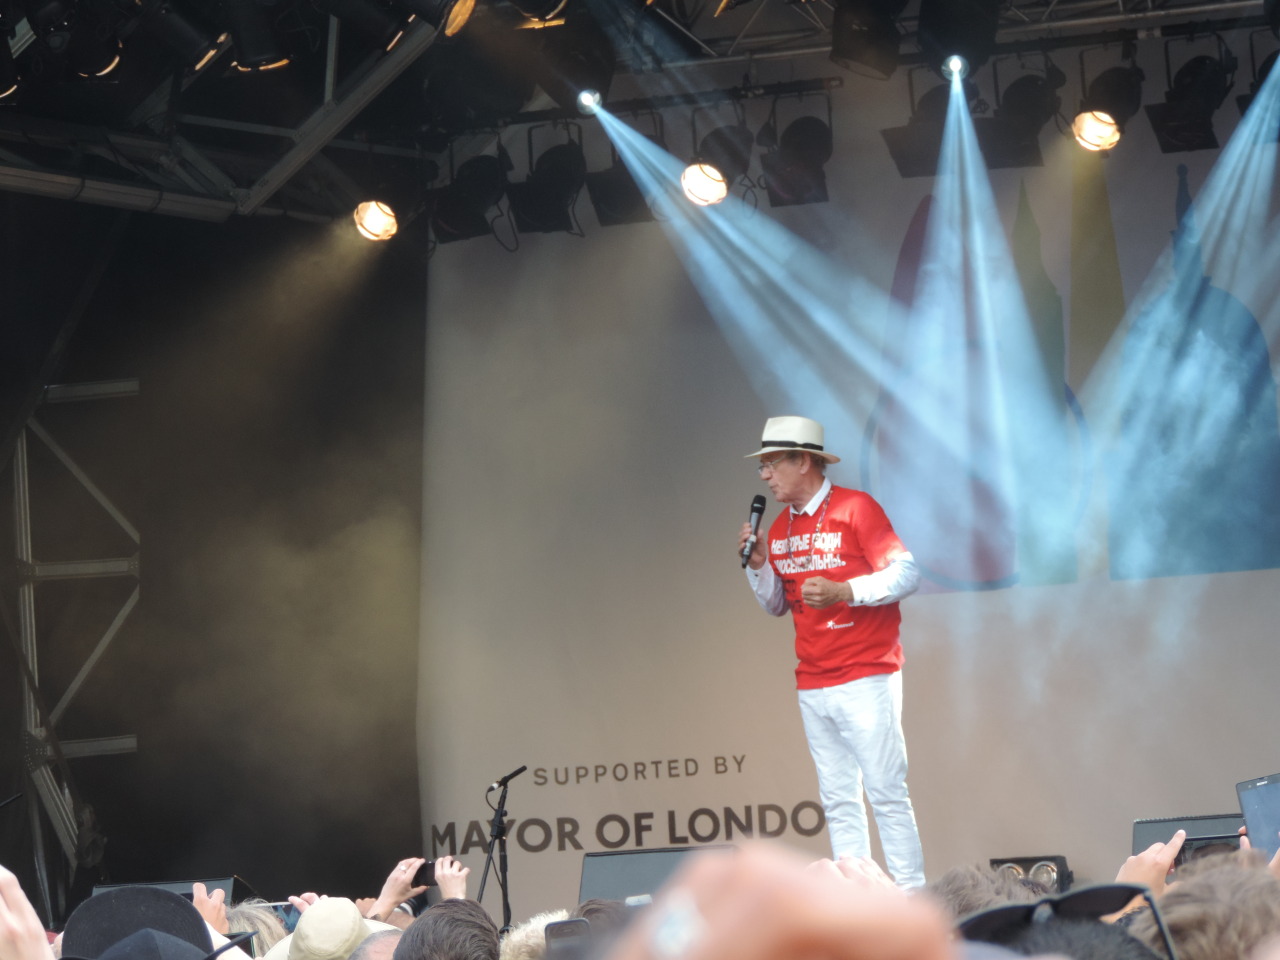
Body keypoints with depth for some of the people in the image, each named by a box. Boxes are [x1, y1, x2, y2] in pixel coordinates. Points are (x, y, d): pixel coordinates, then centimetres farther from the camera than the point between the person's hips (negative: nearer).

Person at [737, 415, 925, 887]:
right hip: (812, 685, 7)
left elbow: (906, 574, -11)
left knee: (886, 792, -8)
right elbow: (777, 604, 22)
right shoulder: (780, 528, 14)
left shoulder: (855, 508, -6)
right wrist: (758, 566, 3)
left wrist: (844, 592, -22)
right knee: (838, 802, 5)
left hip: (865, 679, -7)